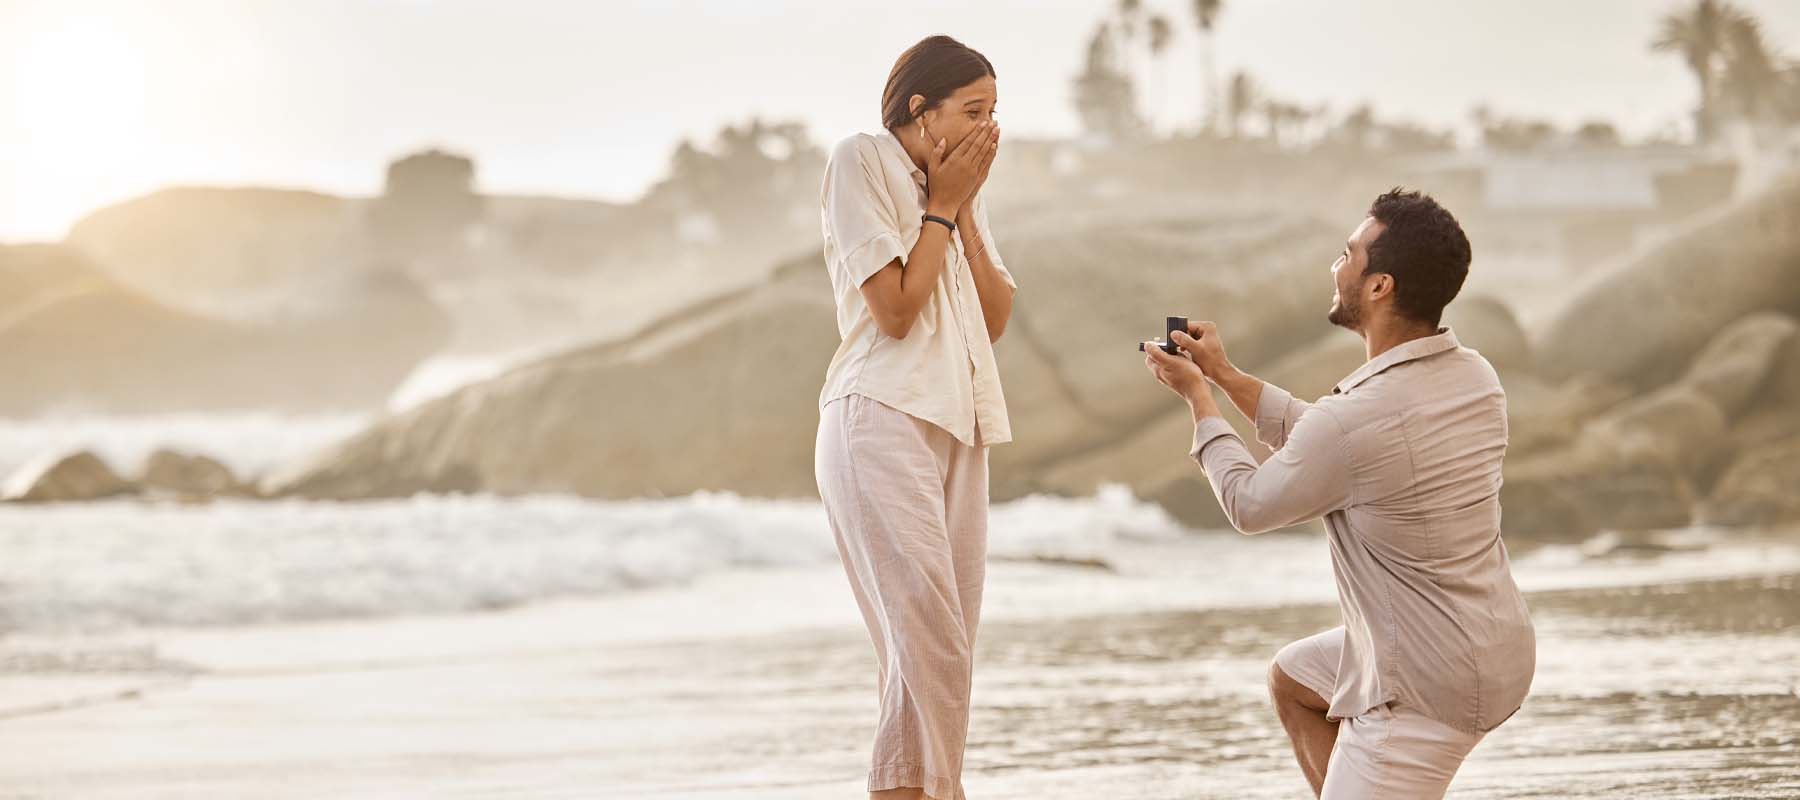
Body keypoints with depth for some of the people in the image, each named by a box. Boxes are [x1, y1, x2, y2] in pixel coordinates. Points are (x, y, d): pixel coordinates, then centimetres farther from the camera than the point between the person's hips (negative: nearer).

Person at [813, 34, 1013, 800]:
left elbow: (995, 319, 10)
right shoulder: (860, 161, -4)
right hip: (883, 419, -8)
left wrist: (964, 206, 3)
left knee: (945, 654, 4)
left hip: (957, 427, 8)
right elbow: (894, 309, -11)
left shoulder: (959, 183, 18)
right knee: (930, 648, -18)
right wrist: (942, 204, -3)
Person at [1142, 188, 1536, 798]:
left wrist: (1198, 398, 9)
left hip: (1430, 684, -9)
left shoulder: (1354, 422, -27)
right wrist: (1226, 376, 16)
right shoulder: (1474, 377, 0)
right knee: (1292, 679, 28)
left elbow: (1249, 503, -5)